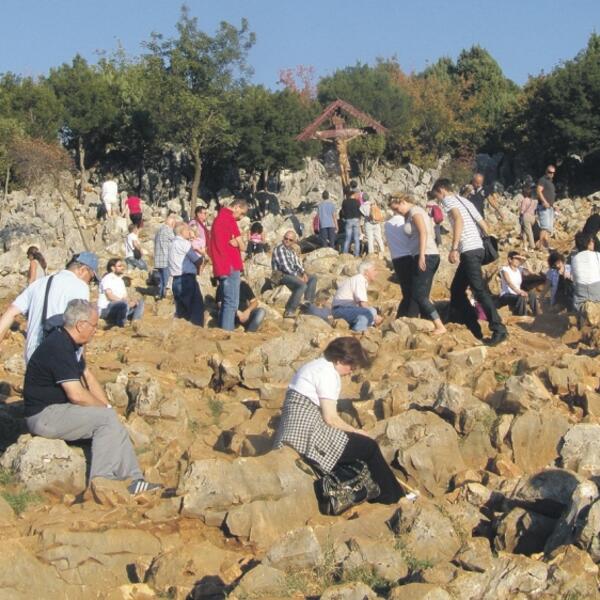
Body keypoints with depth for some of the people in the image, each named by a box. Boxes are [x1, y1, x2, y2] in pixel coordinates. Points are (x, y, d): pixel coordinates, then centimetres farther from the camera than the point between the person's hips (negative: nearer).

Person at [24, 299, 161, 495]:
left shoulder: (71, 344, 9)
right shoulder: (59, 348, -24)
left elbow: (87, 376, 16)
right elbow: (77, 395, -26)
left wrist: (105, 406, 4)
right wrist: (105, 408, -10)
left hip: (58, 408, 10)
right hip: (44, 416, -10)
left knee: (111, 419, -1)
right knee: (106, 418, -19)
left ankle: (133, 479, -4)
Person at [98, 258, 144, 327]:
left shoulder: (120, 280, 17)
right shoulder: (107, 278, -9)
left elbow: (125, 297, 12)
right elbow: (110, 296, -21)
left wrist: (131, 302, -12)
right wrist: (128, 302, -24)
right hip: (105, 309, -9)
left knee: (140, 302, 1)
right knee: (124, 304, -37)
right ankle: (120, 326, -25)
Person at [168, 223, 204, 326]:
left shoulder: (173, 243, 18)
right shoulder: (183, 243, -10)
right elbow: (197, 260, -9)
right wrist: (202, 255, 12)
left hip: (176, 279, 9)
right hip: (186, 278, -9)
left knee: (181, 308, 13)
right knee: (197, 305, -4)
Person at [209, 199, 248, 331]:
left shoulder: (219, 217, 19)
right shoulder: (229, 219, -11)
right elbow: (242, 247, -10)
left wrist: (235, 243, 2)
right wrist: (240, 244, 10)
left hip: (222, 266, 10)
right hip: (231, 266, -10)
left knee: (226, 301, 14)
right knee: (232, 302, -10)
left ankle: (222, 330, 15)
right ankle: (227, 333, -13)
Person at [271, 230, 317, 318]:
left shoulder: (291, 250, 15)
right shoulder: (279, 249, -14)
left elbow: (297, 264, 18)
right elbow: (285, 266, -20)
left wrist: (303, 273, -1)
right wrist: (298, 277, -18)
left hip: (293, 274, 10)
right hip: (282, 275, -10)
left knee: (313, 278, 16)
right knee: (302, 285, -31)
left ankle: (309, 303, 11)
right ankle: (289, 311, -35)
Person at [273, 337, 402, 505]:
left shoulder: (314, 366, 18)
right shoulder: (328, 373, -12)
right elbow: (330, 418, -15)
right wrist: (356, 432, 0)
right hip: (307, 439, -10)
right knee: (369, 447, 0)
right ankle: (392, 497, 15)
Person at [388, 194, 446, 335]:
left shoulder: (414, 210, -6)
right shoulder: (418, 212, 22)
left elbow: (423, 232, -19)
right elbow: (432, 235, 20)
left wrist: (422, 256, -25)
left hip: (426, 256, -10)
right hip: (433, 255, 10)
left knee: (418, 295, -10)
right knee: (422, 295, 11)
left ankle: (440, 326, -14)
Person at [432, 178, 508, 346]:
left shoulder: (448, 199, -1)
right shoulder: (464, 201, 26)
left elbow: (459, 219, -19)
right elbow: (483, 224, 23)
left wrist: (454, 248, -25)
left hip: (469, 250, -9)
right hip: (476, 249, 9)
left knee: (479, 290, -12)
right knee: (457, 289, 15)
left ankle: (499, 330, -17)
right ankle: (473, 329, 14)